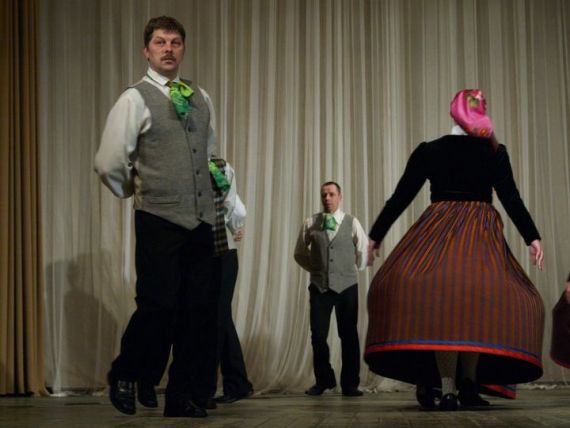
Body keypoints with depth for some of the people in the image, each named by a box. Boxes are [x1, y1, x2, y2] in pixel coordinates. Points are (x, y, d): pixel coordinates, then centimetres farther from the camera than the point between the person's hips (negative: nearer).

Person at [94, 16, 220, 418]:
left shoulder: (200, 97, 14)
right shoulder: (135, 99, -4)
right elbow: (108, 164, -5)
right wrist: (138, 192, 7)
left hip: (201, 222, 5)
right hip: (159, 222, -5)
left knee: (197, 311, 5)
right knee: (158, 308, -6)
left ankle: (184, 396, 17)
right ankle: (123, 376, 20)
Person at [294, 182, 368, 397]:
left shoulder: (352, 223, 2)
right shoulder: (310, 224, 3)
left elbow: (364, 252, 10)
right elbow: (300, 254, 15)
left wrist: (351, 270, 12)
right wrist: (316, 268, 10)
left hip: (346, 286, -1)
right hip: (319, 286, 1)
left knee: (349, 336, 2)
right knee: (318, 335, 0)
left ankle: (350, 384, 12)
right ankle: (323, 380, 17)